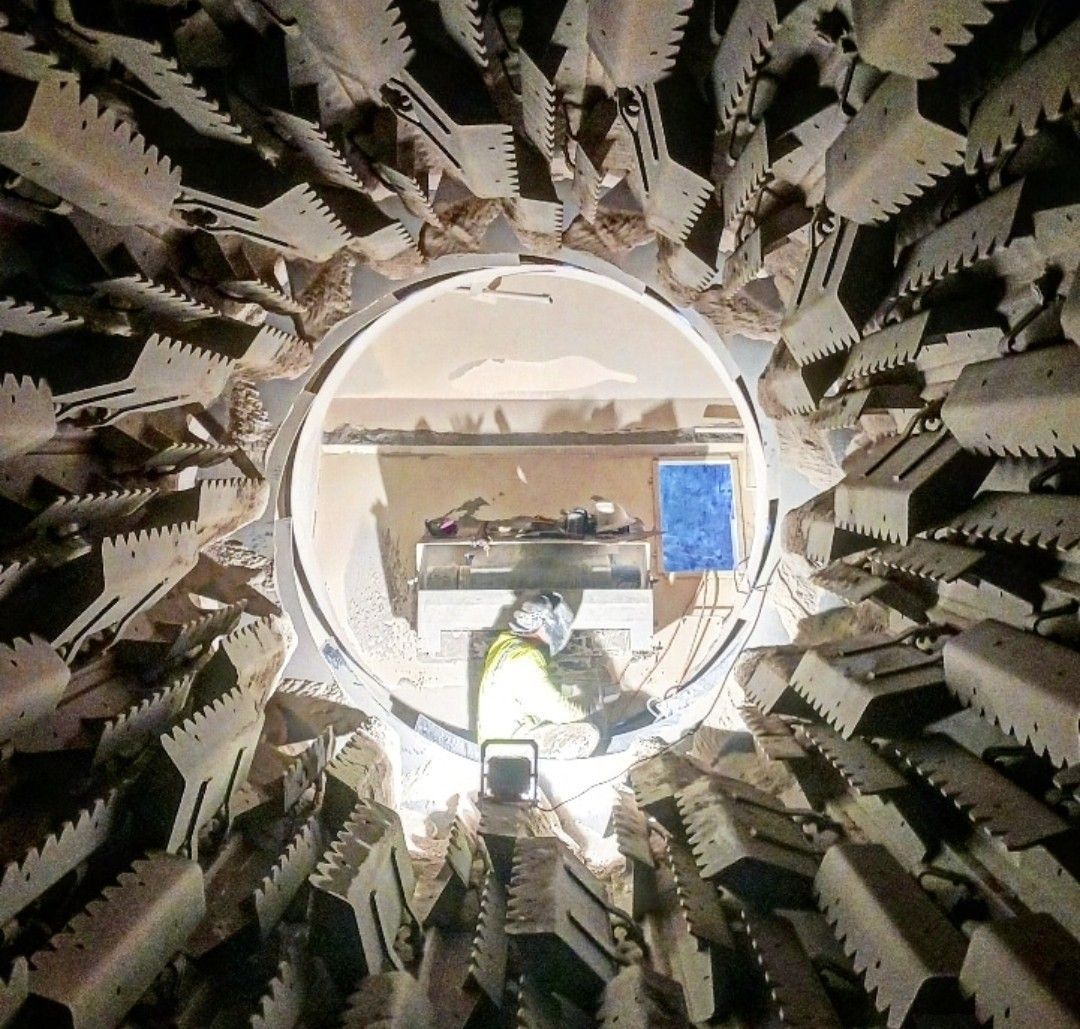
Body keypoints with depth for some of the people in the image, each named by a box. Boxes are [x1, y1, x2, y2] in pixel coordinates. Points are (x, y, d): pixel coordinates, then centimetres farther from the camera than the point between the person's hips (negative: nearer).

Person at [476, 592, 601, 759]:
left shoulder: (507, 641, 0)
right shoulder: (525, 662, -28)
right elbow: (560, 711, -24)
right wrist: (584, 709, -5)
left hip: (497, 734, 9)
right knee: (588, 735, -10)